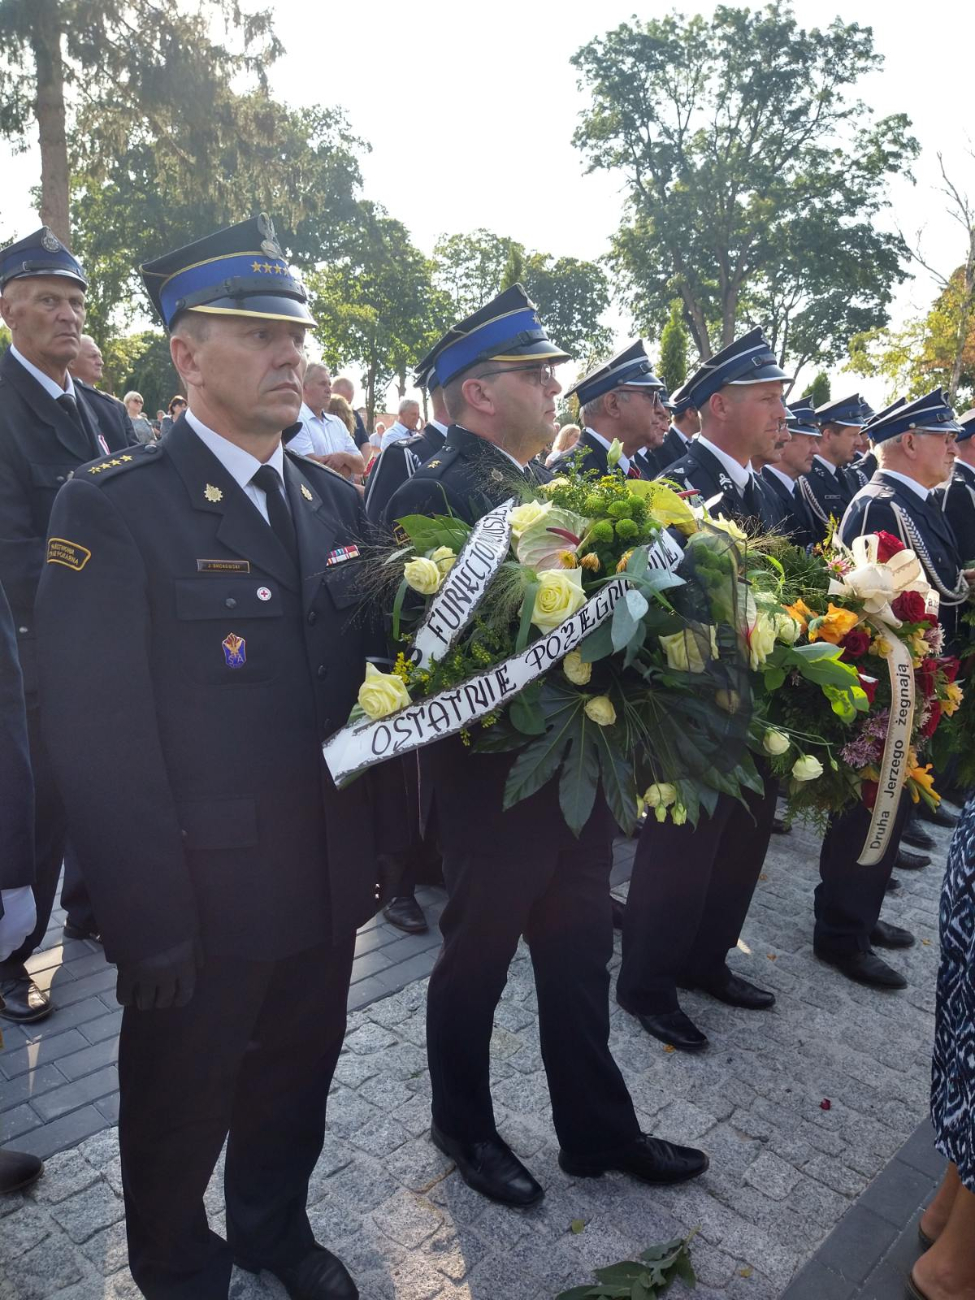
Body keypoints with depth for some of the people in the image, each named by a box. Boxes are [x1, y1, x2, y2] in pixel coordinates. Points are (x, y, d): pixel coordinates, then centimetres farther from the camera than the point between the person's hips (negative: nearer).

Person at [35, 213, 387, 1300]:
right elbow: (97, 737, -18)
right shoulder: (113, 507, -15)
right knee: (181, 1111, 20)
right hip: (202, 902, -5)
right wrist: (151, 924, -17)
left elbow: (360, 672, 7)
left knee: (296, 1080, 25)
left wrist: (376, 838, 4)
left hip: (328, 884, 6)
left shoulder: (335, 499, 5)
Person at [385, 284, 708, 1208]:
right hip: (491, 779, -7)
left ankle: (597, 1130, 41)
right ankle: (464, 1129, 40)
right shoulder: (431, 495, -15)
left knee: (579, 957, 20)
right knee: (476, 959, 14)